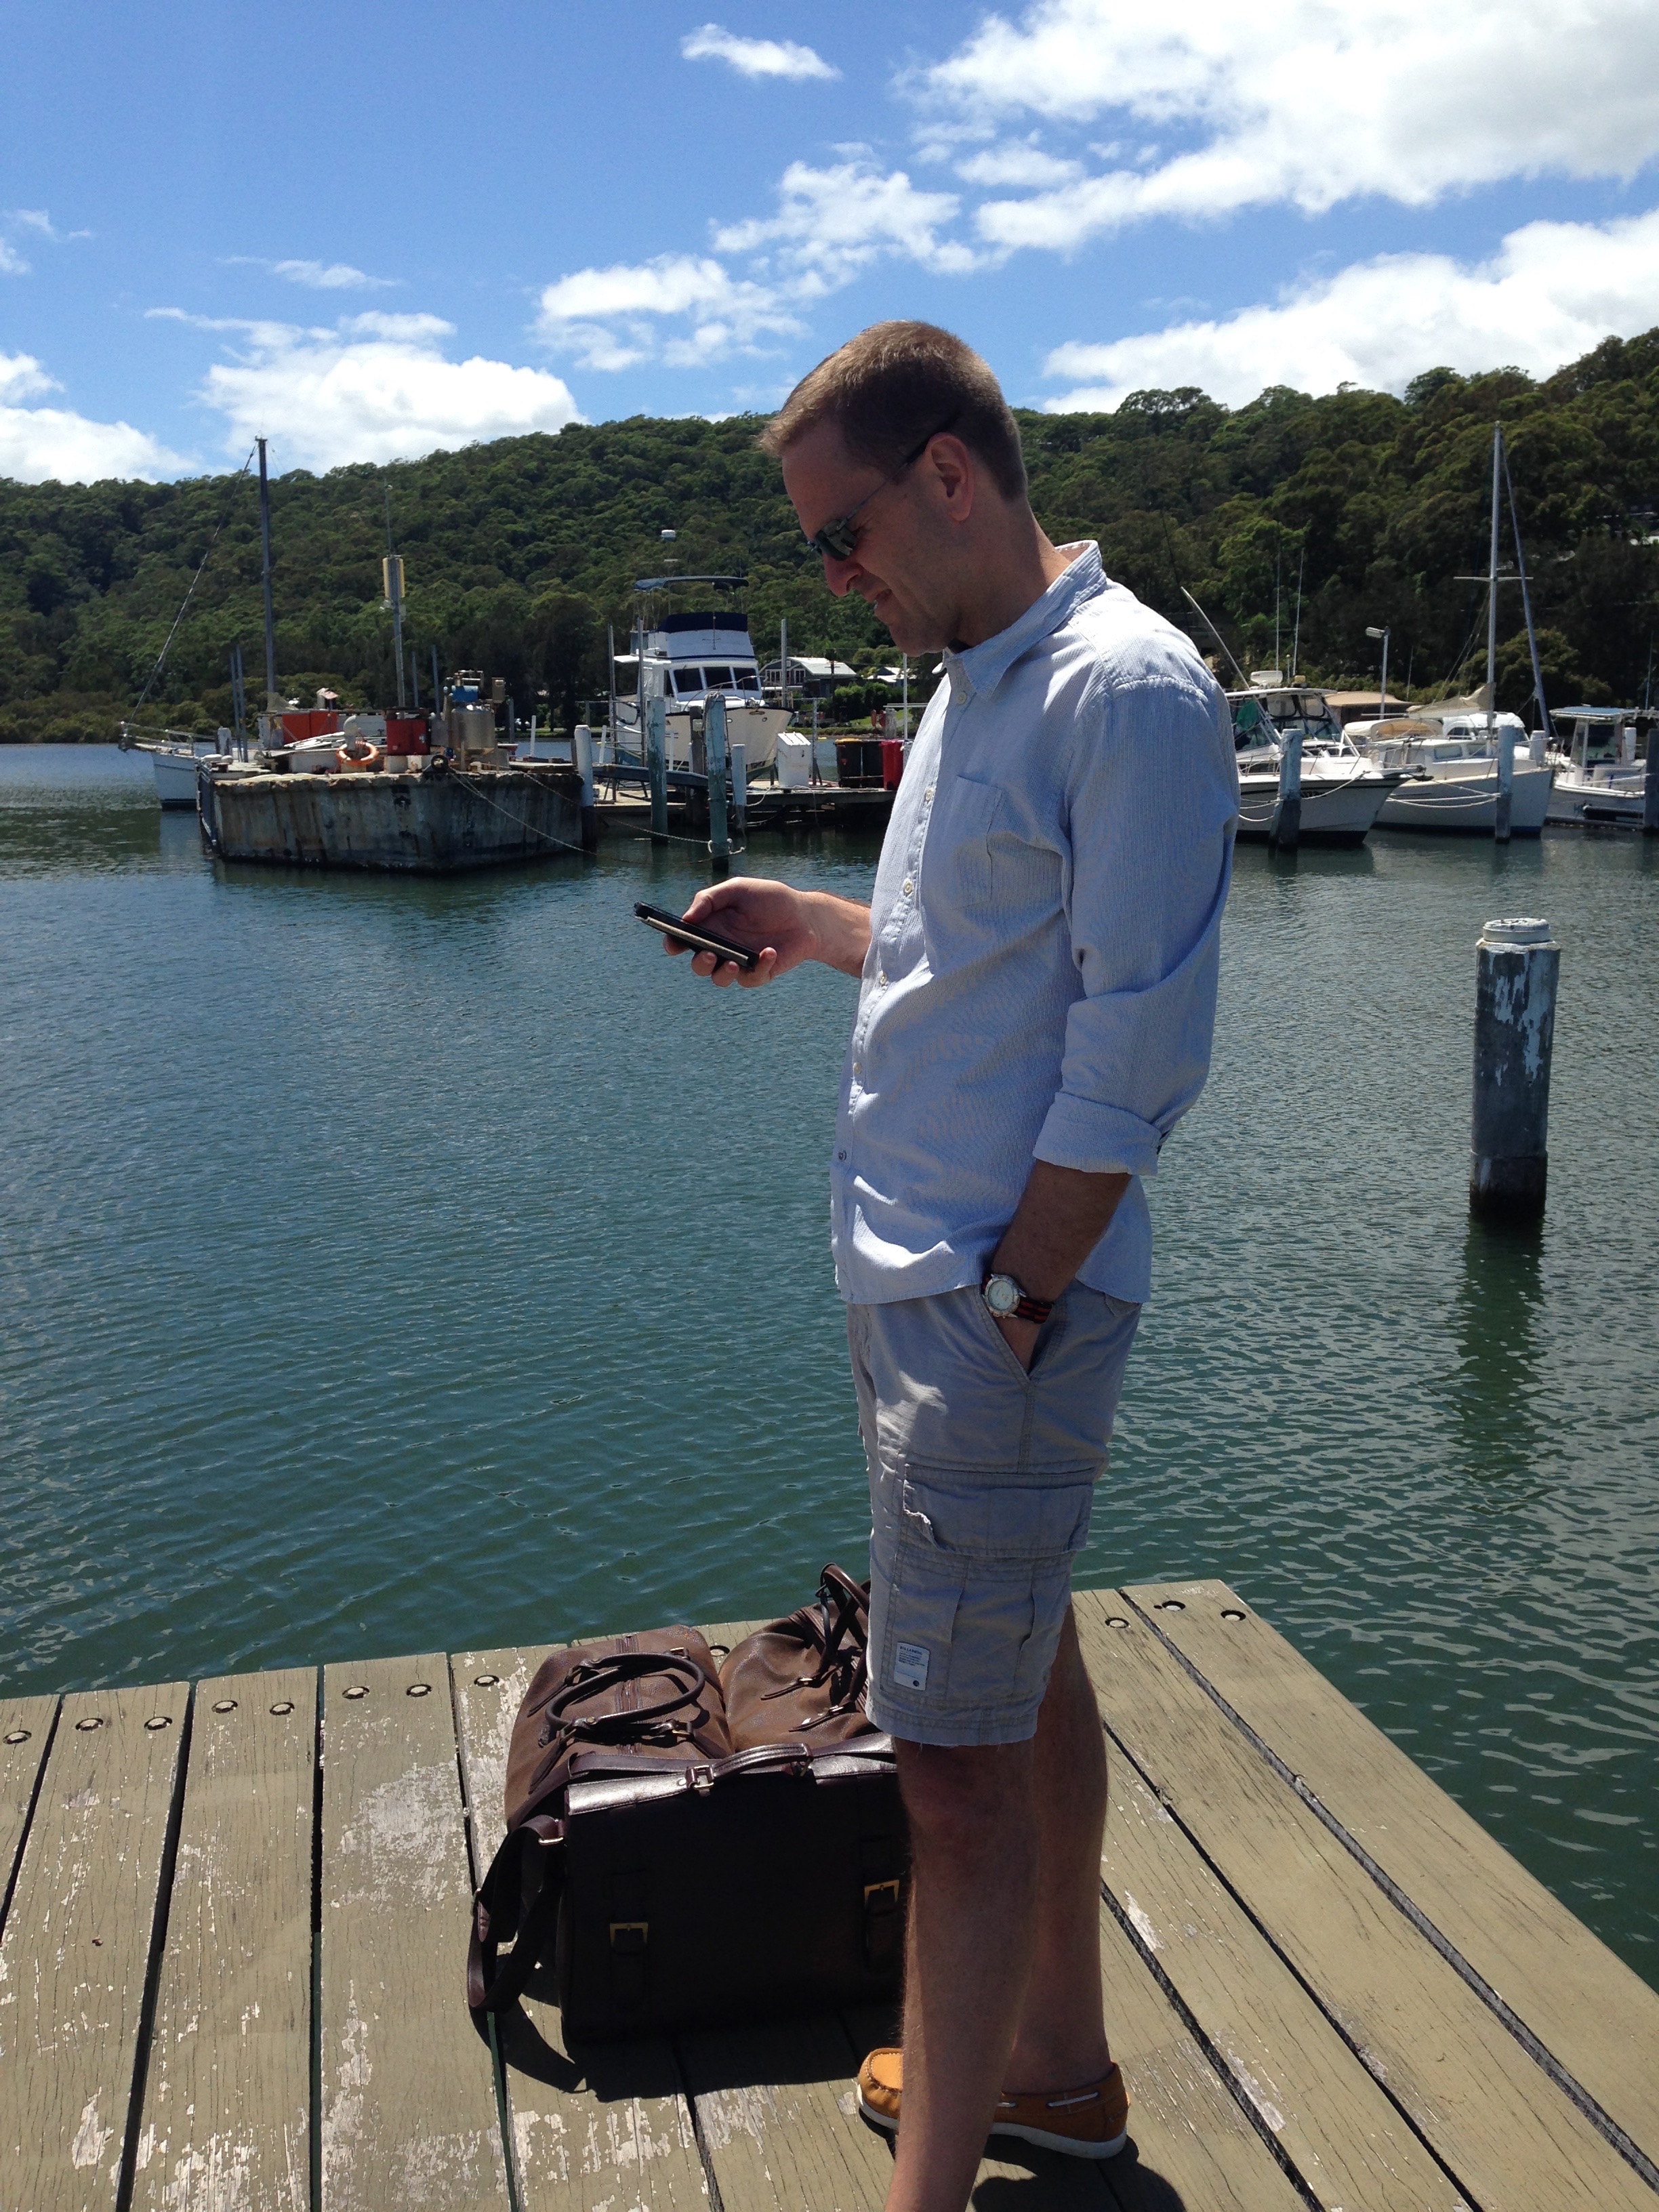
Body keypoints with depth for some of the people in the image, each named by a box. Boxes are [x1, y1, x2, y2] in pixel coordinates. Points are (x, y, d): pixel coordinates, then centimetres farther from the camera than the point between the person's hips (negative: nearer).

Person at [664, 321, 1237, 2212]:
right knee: (1024, 1670, 20)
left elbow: (1136, 1051, -19)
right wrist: (819, 927, 10)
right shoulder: (970, 682, 15)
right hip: (912, 1276, 10)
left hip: (1001, 1300, -10)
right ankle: (1057, 2060, 38)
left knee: (958, 1754, -3)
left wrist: (1010, 1300, -17)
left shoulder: (1128, 693, -16)